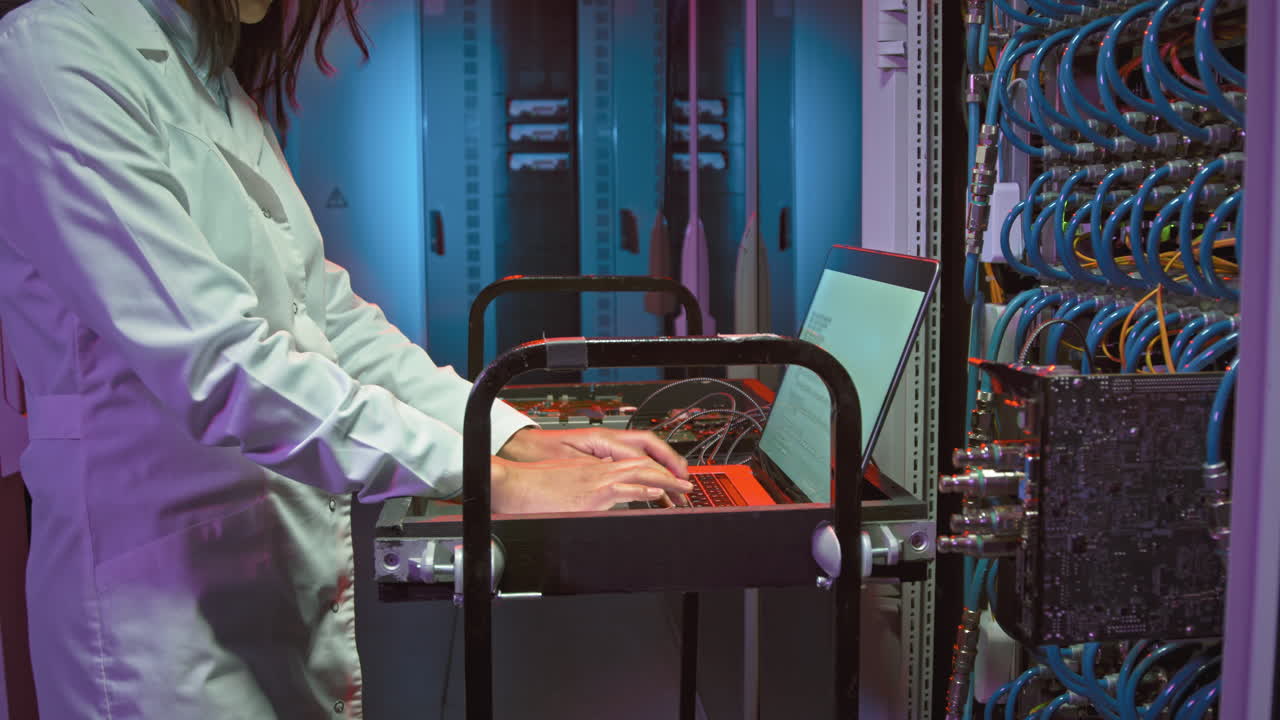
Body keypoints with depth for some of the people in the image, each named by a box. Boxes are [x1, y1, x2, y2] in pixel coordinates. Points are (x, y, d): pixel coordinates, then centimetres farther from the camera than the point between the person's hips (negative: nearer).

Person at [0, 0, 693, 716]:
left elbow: (323, 313, 9)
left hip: (315, 565, 8)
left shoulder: (216, 84, 13)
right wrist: (495, 480, -25)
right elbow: (217, 363, -25)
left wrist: (512, 433, -2)